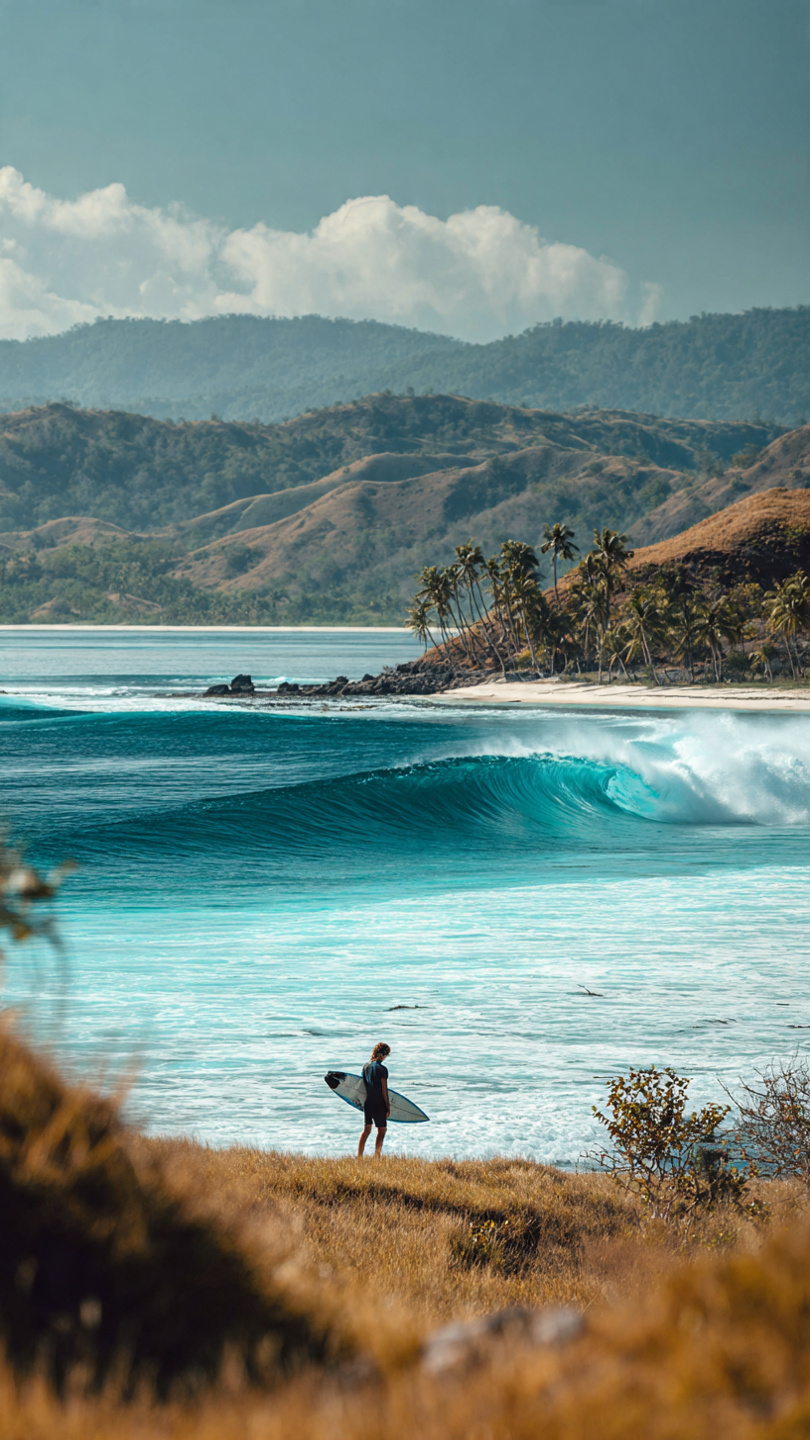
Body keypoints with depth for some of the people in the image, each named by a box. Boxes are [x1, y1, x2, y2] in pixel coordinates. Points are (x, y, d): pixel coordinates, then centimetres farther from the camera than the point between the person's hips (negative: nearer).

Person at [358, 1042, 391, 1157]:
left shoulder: (366, 1066, 5)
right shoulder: (382, 1069, -14)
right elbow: (384, 1090, -13)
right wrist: (388, 1106, -7)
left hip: (367, 1103, 6)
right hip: (379, 1104, -6)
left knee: (366, 1130, 16)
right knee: (382, 1130, 4)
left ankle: (359, 1156, 15)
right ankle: (376, 1158, 0)